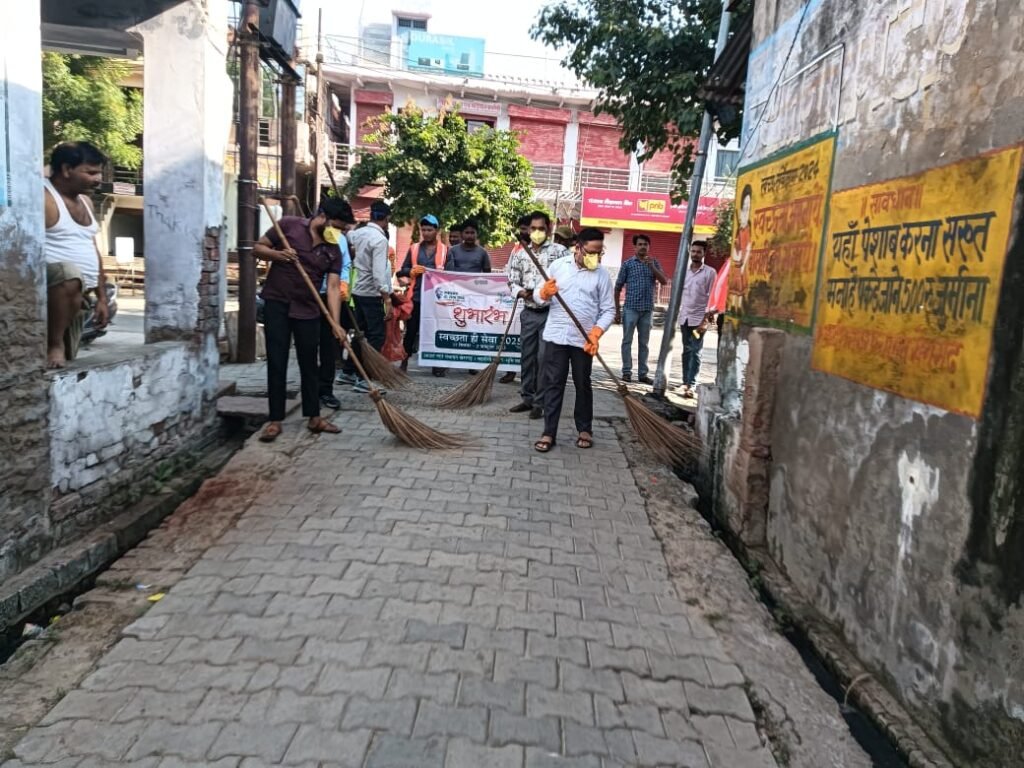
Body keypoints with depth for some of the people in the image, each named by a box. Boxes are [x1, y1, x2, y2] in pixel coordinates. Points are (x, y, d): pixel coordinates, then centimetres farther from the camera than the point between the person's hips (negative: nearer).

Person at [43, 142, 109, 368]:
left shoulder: (85, 201, 16)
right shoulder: (43, 197, -11)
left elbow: (93, 251, 18)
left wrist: (101, 297, 13)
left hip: (78, 297, 8)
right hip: (51, 282, -8)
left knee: (67, 359, 10)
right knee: (70, 274, -41)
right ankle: (54, 344, -25)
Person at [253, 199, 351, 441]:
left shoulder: (334, 251, 2)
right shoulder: (289, 225, -4)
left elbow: (333, 287, -6)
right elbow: (258, 248, 2)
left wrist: (336, 323, -18)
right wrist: (277, 254, -20)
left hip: (308, 310, 3)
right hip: (277, 304, -3)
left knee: (309, 364, 9)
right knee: (277, 363, 0)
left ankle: (314, 417, 19)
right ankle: (275, 420, 7)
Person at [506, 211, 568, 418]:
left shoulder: (559, 251, -3)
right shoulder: (520, 253, 9)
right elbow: (512, 281, 9)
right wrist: (521, 292, -11)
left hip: (550, 313, -4)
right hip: (528, 313, 4)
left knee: (544, 358, -2)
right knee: (526, 357, 10)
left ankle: (540, 403, 7)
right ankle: (527, 398, 22)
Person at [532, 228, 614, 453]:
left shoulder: (602, 274, -1)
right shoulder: (558, 265, 2)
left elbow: (608, 310, 0)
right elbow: (539, 297, 6)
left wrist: (596, 332, -15)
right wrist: (544, 292, -18)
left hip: (583, 341, 0)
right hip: (556, 336, 0)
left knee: (583, 386, 11)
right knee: (553, 385, 2)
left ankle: (585, 430, 26)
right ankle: (549, 433, 7)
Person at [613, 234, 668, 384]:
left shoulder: (654, 263, 9)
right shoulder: (628, 263, 1)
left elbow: (665, 282, -2)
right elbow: (618, 288, 2)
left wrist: (652, 267, -15)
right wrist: (617, 310, -2)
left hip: (647, 309, 3)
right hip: (631, 308, -2)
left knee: (644, 343, 8)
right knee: (627, 341, 0)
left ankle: (642, 373, 14)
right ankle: (627, 372, 8)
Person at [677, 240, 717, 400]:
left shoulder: (710, 272, -3)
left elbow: (712, 297, -6)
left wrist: (706, 319, -12)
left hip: (699, 318, -5)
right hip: (684, 317, 5)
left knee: (695, 352, -7)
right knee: (686, 351, 9)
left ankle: (691, 384, -8)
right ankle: (685, 382, 13)